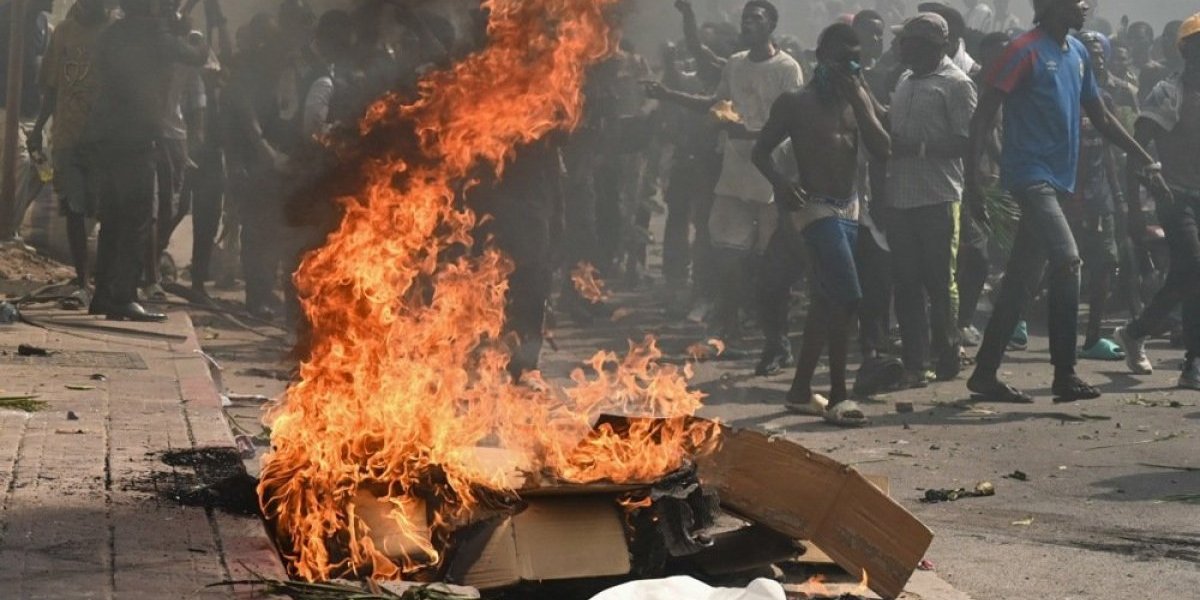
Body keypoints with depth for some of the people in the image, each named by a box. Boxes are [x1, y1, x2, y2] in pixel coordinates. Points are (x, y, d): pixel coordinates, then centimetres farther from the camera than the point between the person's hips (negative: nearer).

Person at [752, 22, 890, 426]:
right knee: (847, 297, -18)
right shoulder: (796, 103, -4)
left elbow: (883, 150, -2)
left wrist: (858, 101, -10)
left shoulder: (858, 99, 10)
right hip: (815, 207, -7)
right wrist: (780, 182, -20)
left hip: (849, 208, 7)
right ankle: (838, 396, -12)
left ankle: (801, 389, 24)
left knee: (827, 300, 13)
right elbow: (762, 150, -1)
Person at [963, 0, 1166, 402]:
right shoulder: (1025, 51, -9)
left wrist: (1146, 162, 18)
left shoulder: (1077, 54, 15)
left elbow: (1101, 118, 23)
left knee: (1021, 280, 8)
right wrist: (973, 176, -18)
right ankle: (1064, 374, -16)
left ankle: (985, 373, 13)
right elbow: (983, 115, -11)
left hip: (1056, 180, 8)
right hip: (1030, 174, -8)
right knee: (1067, 262, -19)